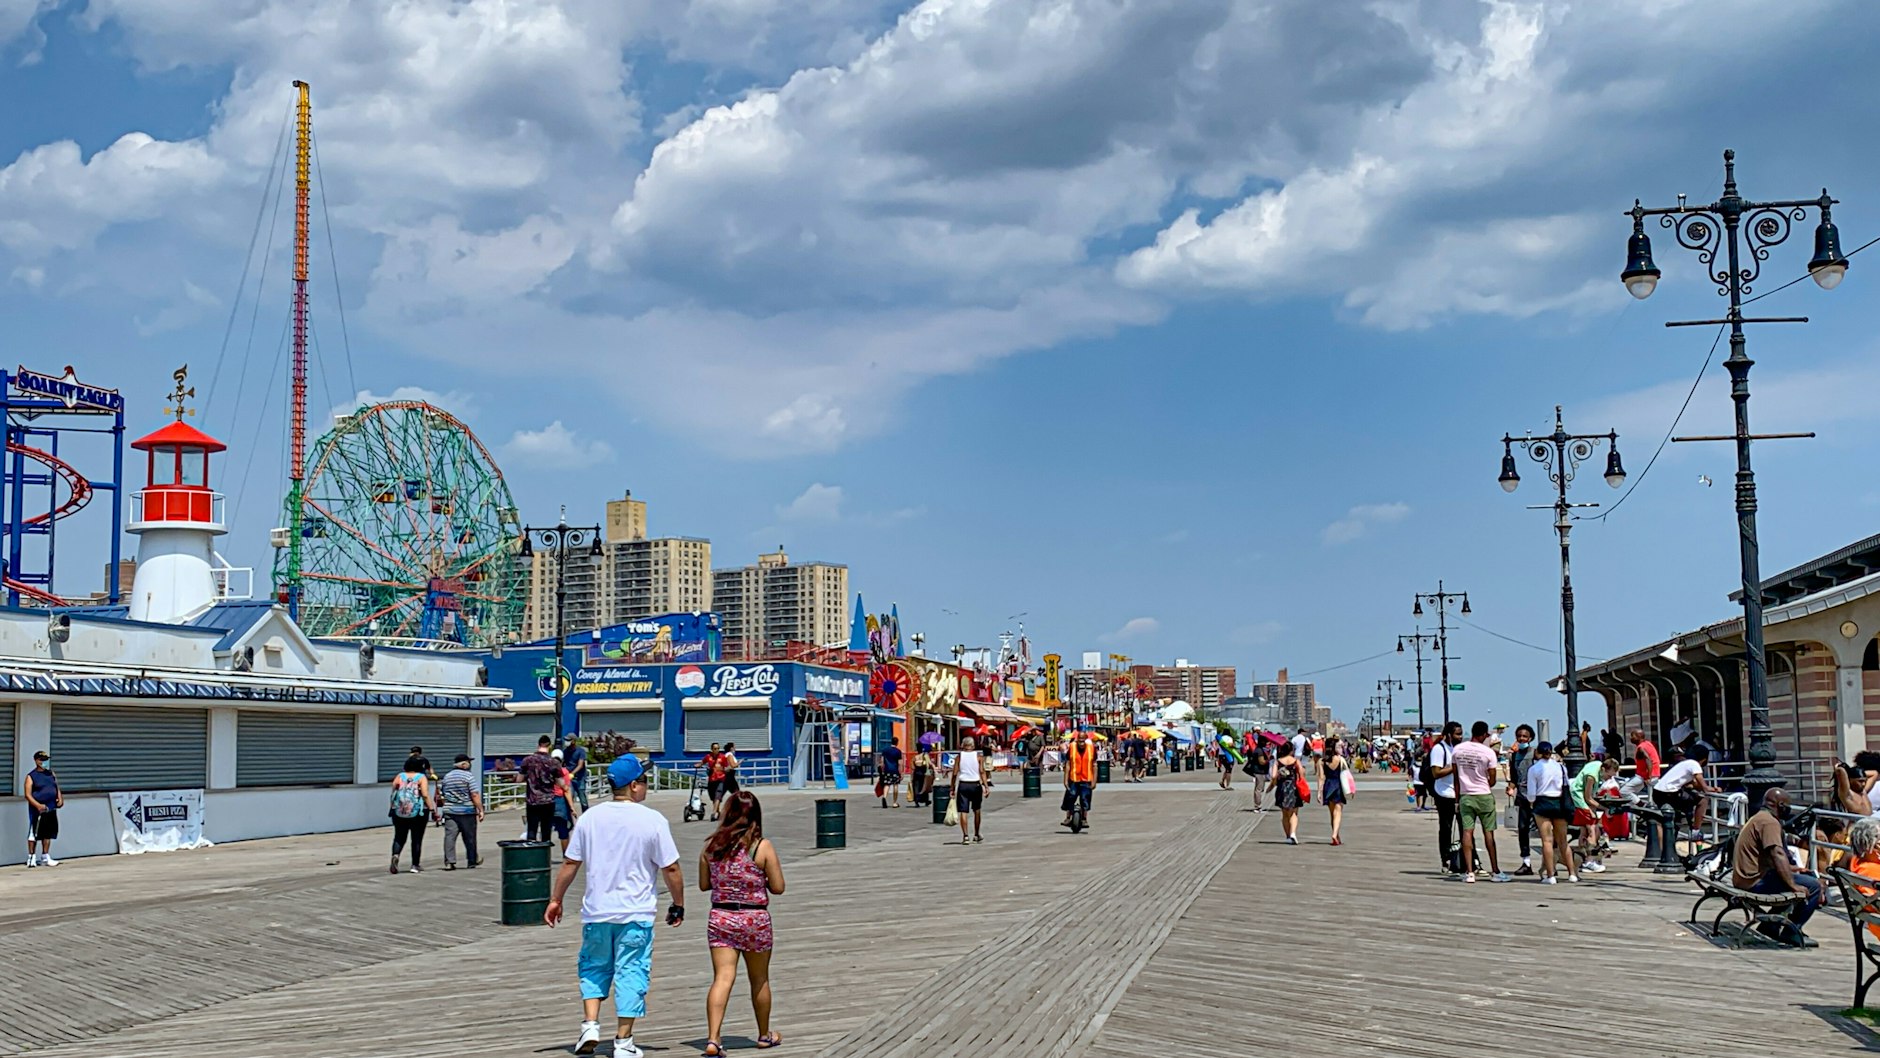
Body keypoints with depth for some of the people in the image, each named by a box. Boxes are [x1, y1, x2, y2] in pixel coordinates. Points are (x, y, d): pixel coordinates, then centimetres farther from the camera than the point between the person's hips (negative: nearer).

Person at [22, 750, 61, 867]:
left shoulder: (51, 774, 14)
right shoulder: (31, 777, -5)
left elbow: (56, 788, 21)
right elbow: (27, 794, -11)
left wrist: (60, 799, 2)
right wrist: (38, 805, -24)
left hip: (51, 809, 6)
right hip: (37, 810, -6)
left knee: (48, 833, 10)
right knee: (33, 833, -3)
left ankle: (45, 857, 18)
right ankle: (31, 857, 4)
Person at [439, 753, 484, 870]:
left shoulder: (447, 777, 11)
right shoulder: (469, 775, -8)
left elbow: (441, 796, 16)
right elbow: (475, 795, -14)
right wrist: (480, 810, -10)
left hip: (450, 812, 4)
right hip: (467, 812, -4)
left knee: (450, 836, -1)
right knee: (470, 837, 9)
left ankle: (449, 862, -10)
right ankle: (472, 861, 21)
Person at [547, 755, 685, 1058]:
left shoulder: (590, 817, 1)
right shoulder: (653, 820, -9)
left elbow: (570, 863, 4)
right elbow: (671, 868, -7)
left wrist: (556, 900, 15)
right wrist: (678, 905, 6)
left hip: (596, 911, 3)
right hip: (636, 913, -3)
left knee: (594, 967, 19)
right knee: (631, 973, 5)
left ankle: (590, 1025, 6)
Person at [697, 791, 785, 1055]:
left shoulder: (711, 845, -1)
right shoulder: (762, 847, -9)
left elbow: (704, 885, 7)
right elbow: (777, 888, -6)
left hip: (720, 918, 2)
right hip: (754, 919, -2)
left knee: (722, 978, -3)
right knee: (759, 980, 16)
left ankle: (712, 1039, -19)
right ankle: (764, 1035, 32)